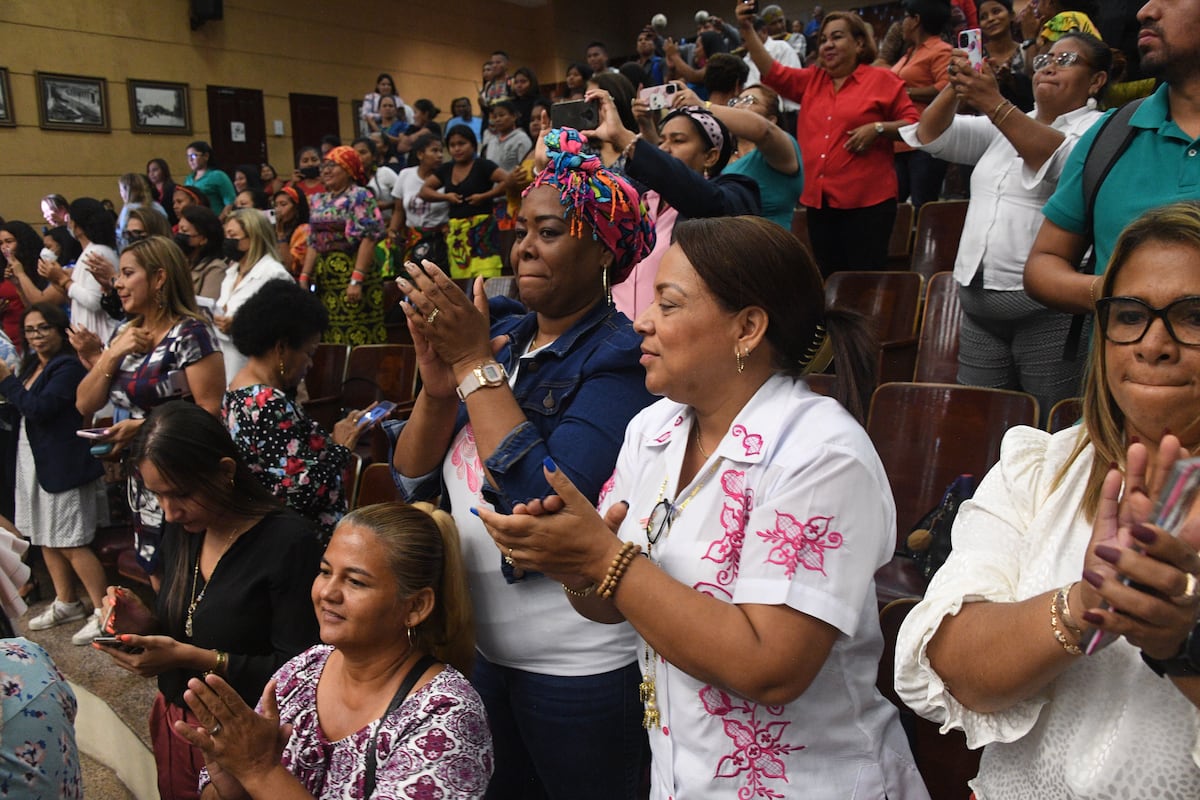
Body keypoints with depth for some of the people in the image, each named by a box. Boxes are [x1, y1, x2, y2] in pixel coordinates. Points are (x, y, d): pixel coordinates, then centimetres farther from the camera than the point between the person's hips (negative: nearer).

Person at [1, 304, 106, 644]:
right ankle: (66, 604, 30)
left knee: (71, 543, -7)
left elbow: (39, 409, -22)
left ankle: (103, 613, 0)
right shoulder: (32, 366, 14)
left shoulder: (69, 366, -15)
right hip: (34, 462, 10)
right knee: (45, 537, 16)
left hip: (63, 464, -9)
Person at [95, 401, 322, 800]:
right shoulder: (180, 530, 0)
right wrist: (147, 625, -10)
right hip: (174, 721, 6)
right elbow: (187, 629, 11)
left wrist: (193, 658, -26)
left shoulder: (289, 542, -22)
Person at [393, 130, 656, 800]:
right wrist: (438, 388, -17)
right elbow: (414, 480, 1)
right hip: (480, 644, 7)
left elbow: (547, 502, -30)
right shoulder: (500, 333, 1)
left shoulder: (617, 360, -17)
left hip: (578, 666, -6)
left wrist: (474, 363, -23)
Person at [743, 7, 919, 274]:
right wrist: (747, 30, -1)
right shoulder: (811, 80, 15)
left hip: (867, 202, -5)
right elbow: (772, 73, 7)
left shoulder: (881, 80, 2)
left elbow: (913, 123, 2)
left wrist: (878, 129, -15)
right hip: (819, 201, 5)